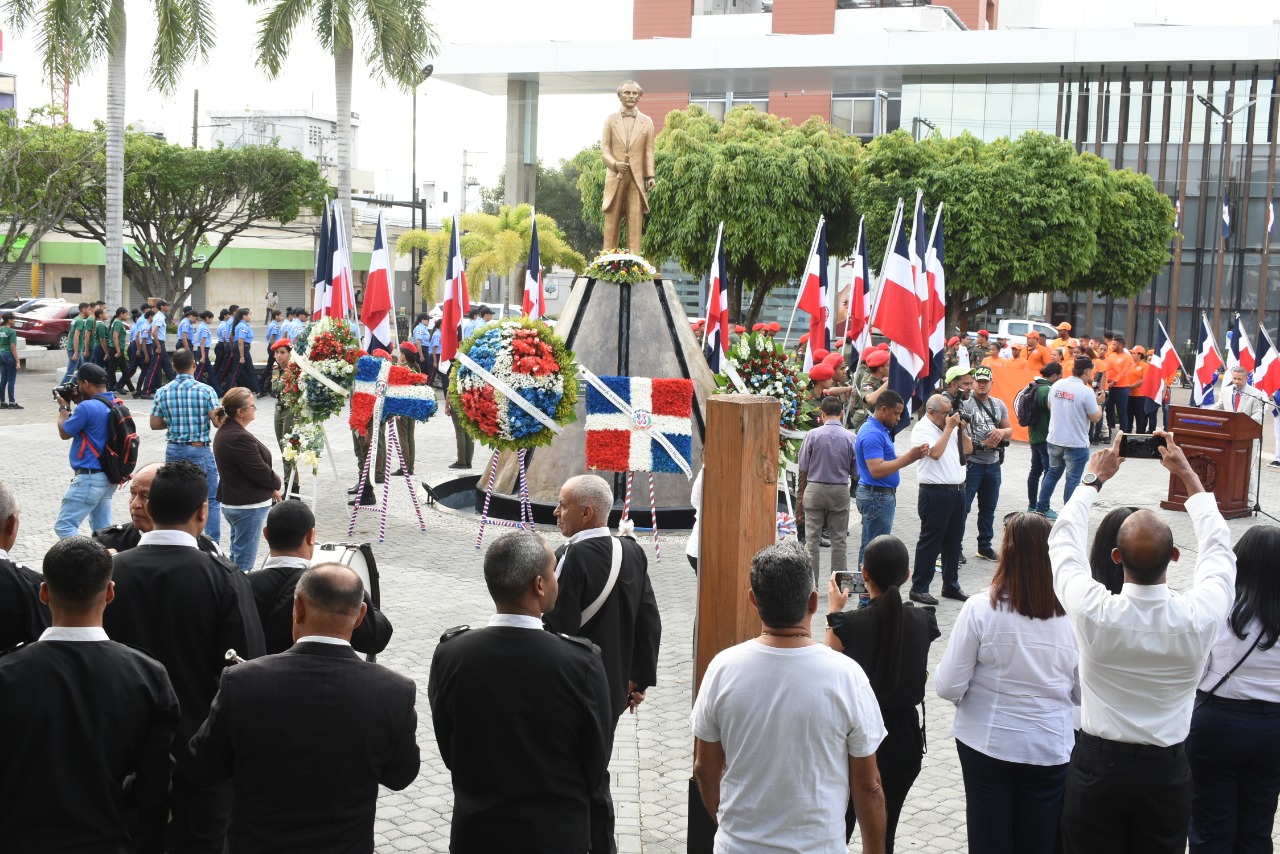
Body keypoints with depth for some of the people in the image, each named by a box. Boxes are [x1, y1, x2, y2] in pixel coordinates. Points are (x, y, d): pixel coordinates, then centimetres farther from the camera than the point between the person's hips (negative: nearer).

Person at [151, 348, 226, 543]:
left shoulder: (162, 392, -1)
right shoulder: (205, 391, -11)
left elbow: (155, 424, 2)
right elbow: (218, 421, -12)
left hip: (174, 450, 4)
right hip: (200, 450, -3)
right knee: (211, 500, 5)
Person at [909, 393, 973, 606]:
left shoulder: (951, 427, 16)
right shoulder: (922, 429, -8)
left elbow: (968, 449, 19)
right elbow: (936, 452, -21)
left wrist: (961, 427, 5)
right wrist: (949, 427, -14)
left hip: (957, 491, 8)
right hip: (935, 493, -8)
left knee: (953, 541, 13)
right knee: (930, 542, -2)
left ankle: (951, 586, 24)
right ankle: (919, 588, 5)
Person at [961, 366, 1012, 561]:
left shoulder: (999, 404, 11)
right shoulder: (964, 404, -9)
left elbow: (1010, 430, 14)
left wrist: (1001, 432, -9)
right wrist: (981, 444, -21)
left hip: (993, 464, 6)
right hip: (971, 463, -6)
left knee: (988, 508, 16)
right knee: (962, 507, -5)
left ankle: (985, 546, 28)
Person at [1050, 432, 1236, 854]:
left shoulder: (1094, 612, -23)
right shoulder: (1201, 616, -19)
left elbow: (1063, 542, -2)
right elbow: (1218, 547, 3)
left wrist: (1094, 478, 9)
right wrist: (1188, 475, 11)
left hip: (1098, 767, -1)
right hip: (1167, 772, 1)